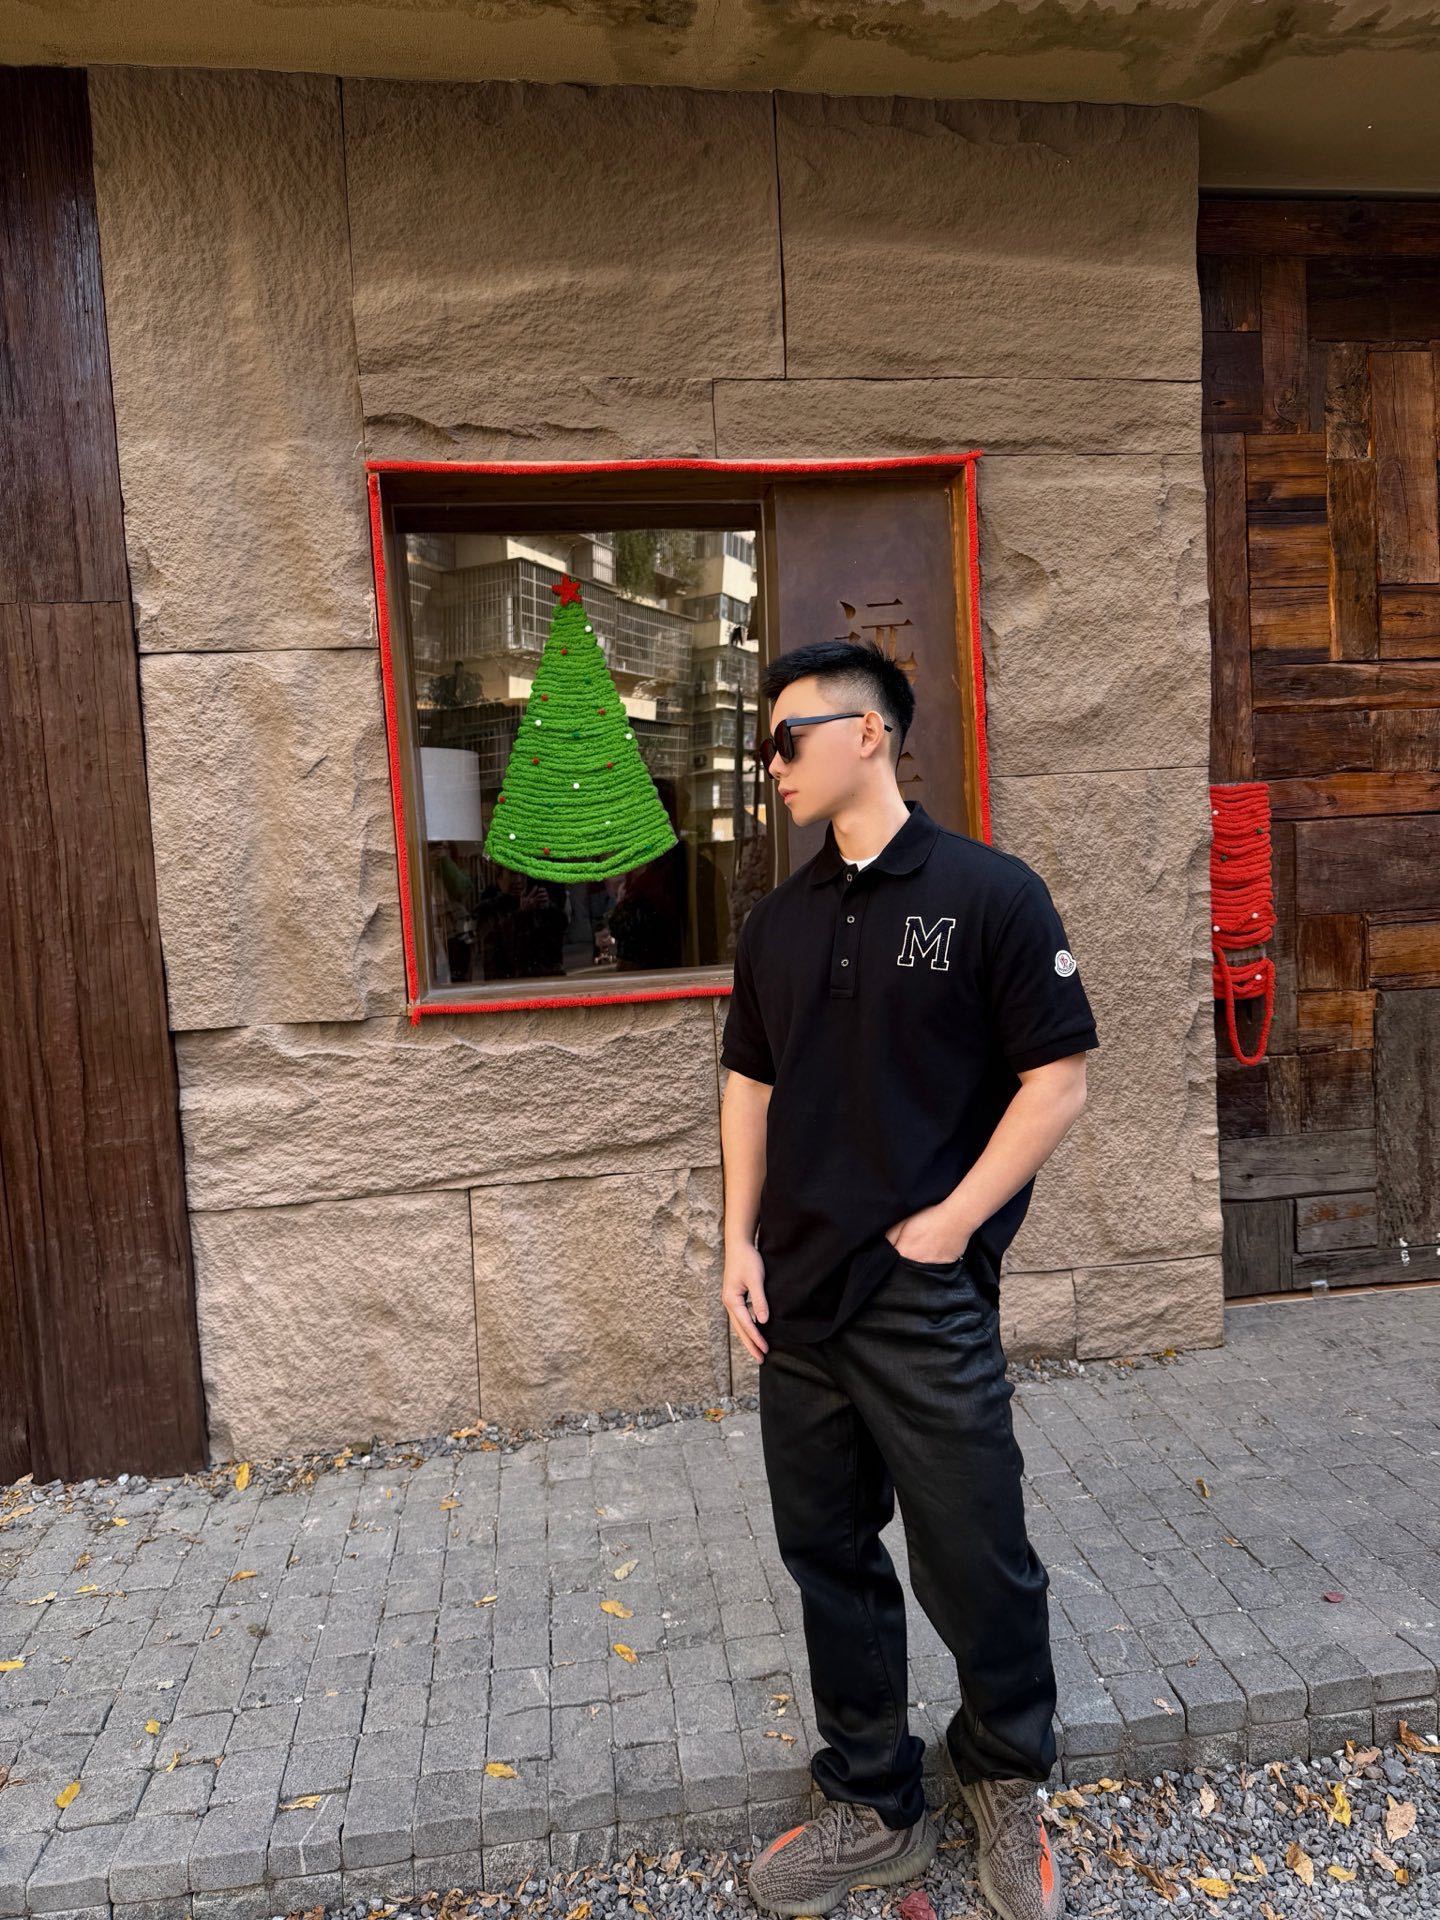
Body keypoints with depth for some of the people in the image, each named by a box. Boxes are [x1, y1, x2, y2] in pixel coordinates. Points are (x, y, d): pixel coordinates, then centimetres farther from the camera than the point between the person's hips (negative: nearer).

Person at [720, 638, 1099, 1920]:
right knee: (830, 1560, 16)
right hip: (796, 1299, 6)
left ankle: (1009, 1789, 39)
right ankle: (876, 1809, 38)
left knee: (976, 1569, 9)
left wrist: (948, 1225, -13)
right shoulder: (779, 922, 8)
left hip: (927, 1299, -5)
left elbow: (1058, 1082, -10)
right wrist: (740, 1245, 5)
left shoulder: (990, 892, -9)